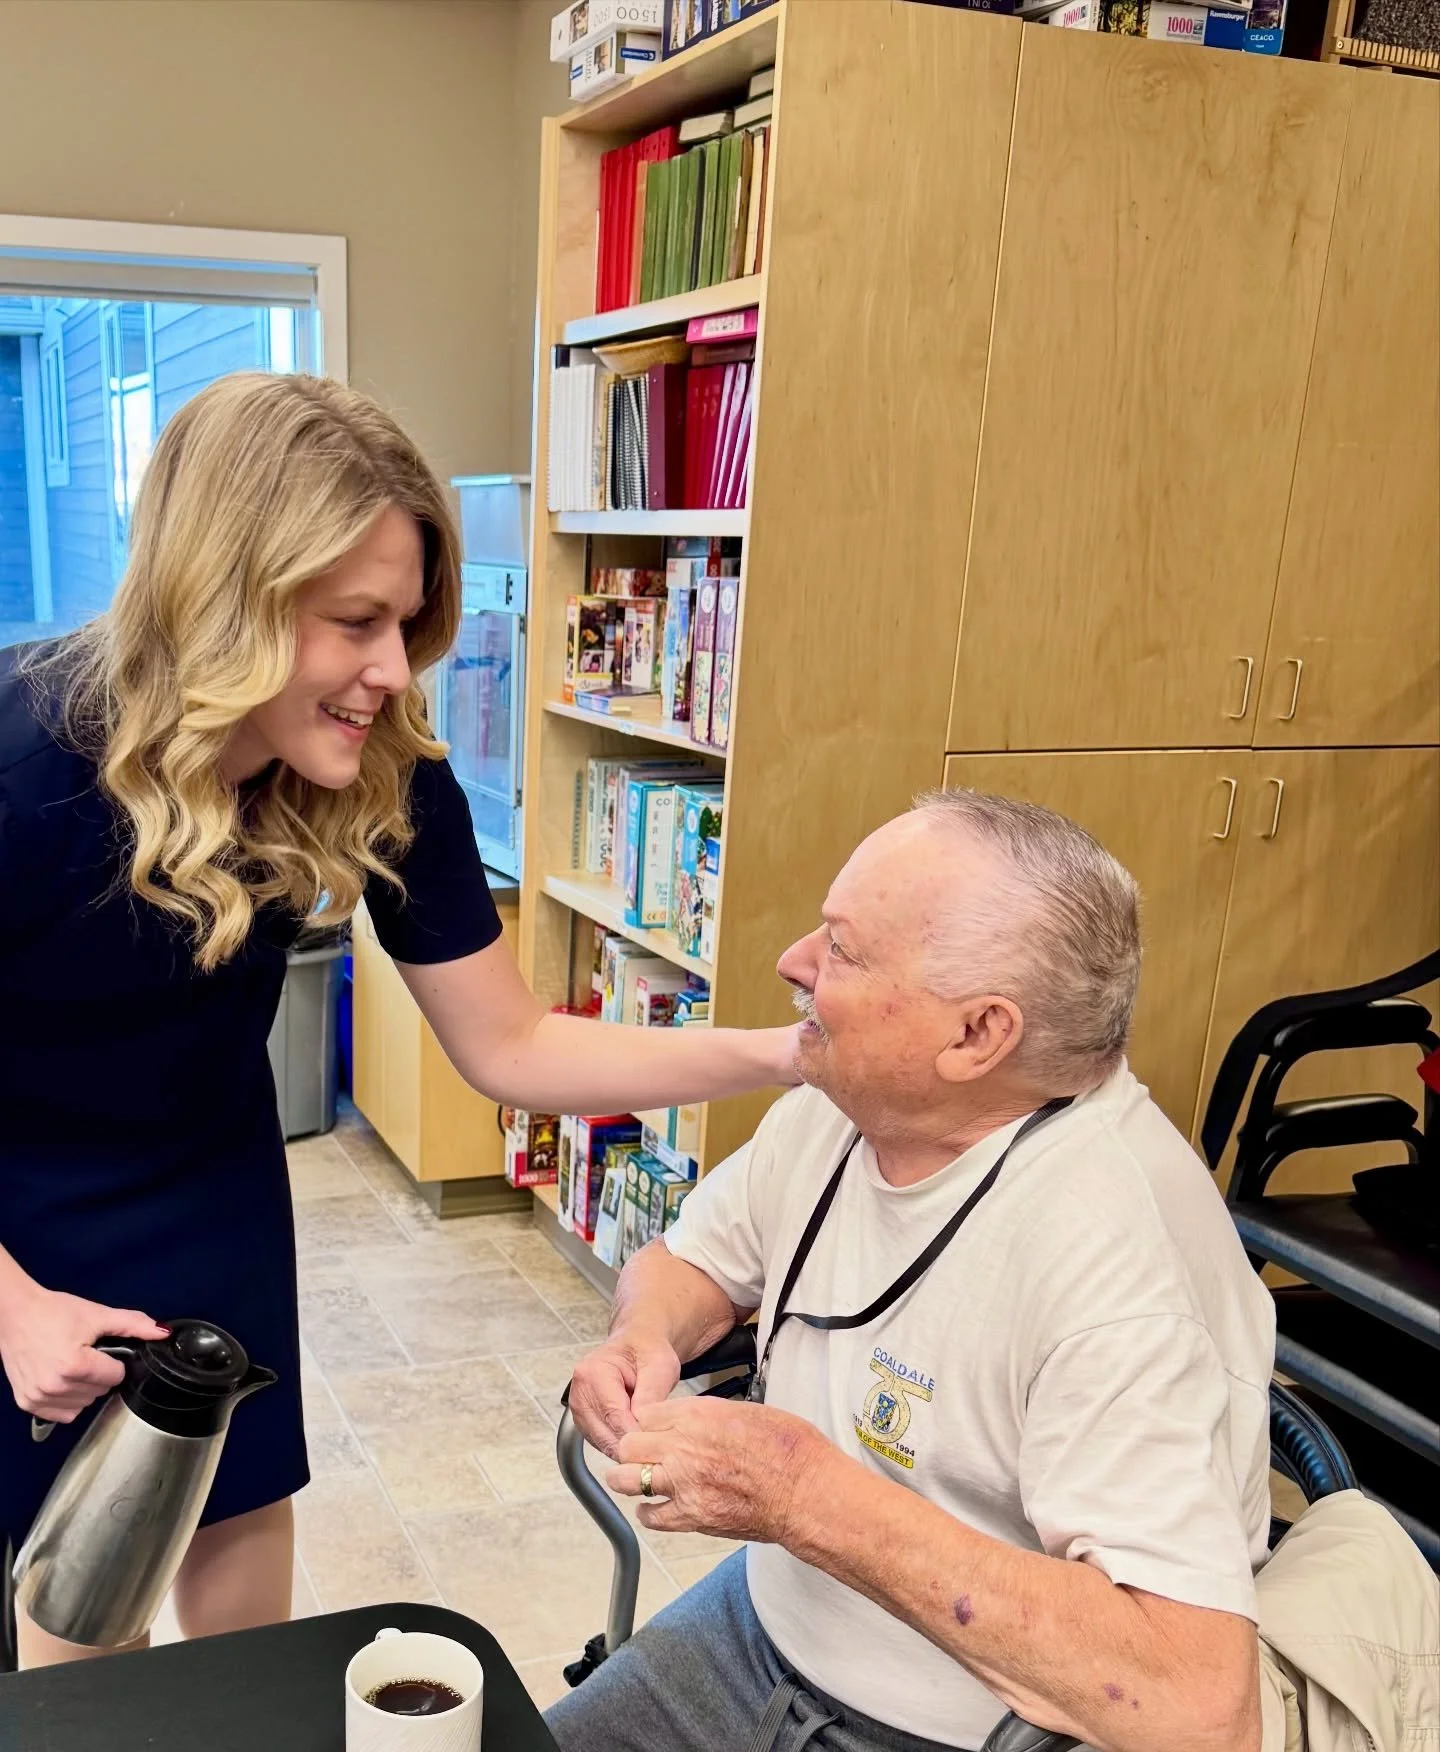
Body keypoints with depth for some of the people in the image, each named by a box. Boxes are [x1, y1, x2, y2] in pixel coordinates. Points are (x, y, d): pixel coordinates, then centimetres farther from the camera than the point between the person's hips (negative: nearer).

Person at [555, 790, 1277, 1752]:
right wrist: (646, 1337, -13)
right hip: (769, 1623, 7)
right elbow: (689, 1261, 11)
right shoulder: (838, 1105, -7)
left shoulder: (1114, 1243, -32)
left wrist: (812, 1496, -34)